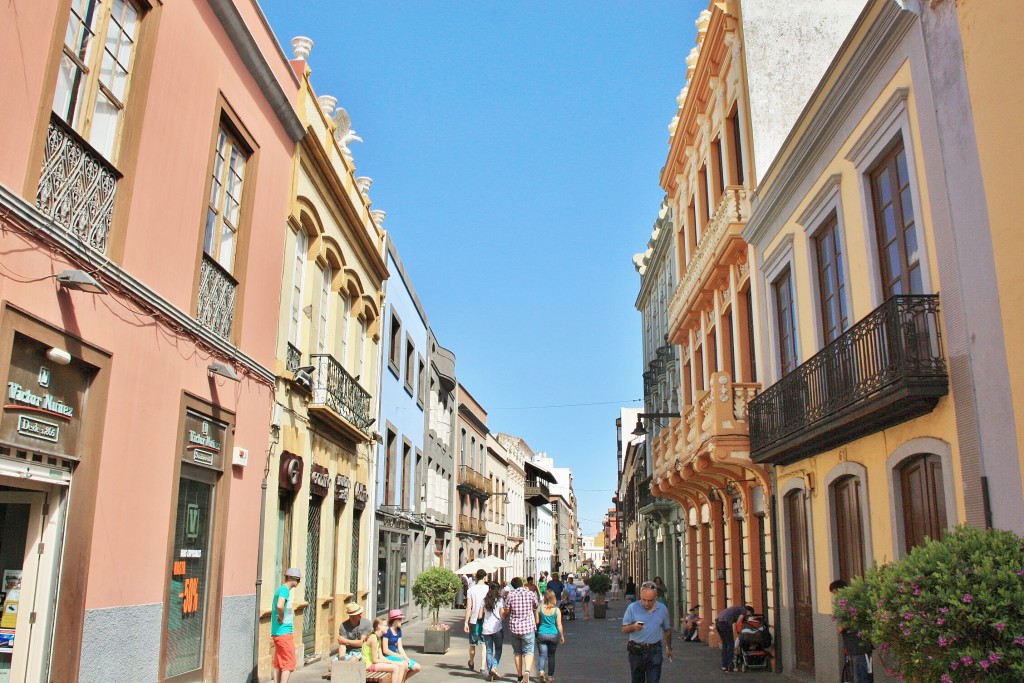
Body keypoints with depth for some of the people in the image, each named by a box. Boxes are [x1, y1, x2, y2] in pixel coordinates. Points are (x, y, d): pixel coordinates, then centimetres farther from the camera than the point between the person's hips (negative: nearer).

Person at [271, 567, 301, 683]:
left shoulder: (281, 589, 14)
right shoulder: (285, 589, -16)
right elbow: (279, 606, -36)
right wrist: (281, 618, -20)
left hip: (277, 632, 10)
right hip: (284, 632, -10)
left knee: (278, 663, 14)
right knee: (289, 664, -5)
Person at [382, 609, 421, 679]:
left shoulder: (399, 630, 10)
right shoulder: (387, 631, -16)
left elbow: (400, 648, 7)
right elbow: (385, 650, -18)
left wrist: (406, 658, -8)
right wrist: (398, 656, -16)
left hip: (396, 654, 8)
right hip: (388, 656, -8)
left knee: (417, 668, 0)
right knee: (405, 664, -33)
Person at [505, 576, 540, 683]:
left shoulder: (511, 596, -3)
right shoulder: (531, 595, -3)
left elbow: (505, 613, 4)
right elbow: (536, 610, 7)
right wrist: (537, 624, 21)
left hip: (514, 627, 1)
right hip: (528, 627, -1)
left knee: (518, 653, 14)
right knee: (528, 652, 2)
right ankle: (527, 671, -23)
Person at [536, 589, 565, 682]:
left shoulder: (540, 608, -5)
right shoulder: (557, 610, -6)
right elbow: (559, 625, -4)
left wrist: (536, 632, 19)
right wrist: (562, 636, 7)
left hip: (541, 635, -1)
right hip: (553, 635, 1)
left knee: (542, 654, 2)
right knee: (551, 655, 16)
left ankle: (541, 671, -23)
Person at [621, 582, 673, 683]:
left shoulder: (662, 609, 2)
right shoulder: (632, 607, -5)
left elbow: (667, 630, 15)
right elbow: (624, 629, -4)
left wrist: (669, 648, 22)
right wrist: (633, 627, -25)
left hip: (654, 651, 0)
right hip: (636, 651, 0)